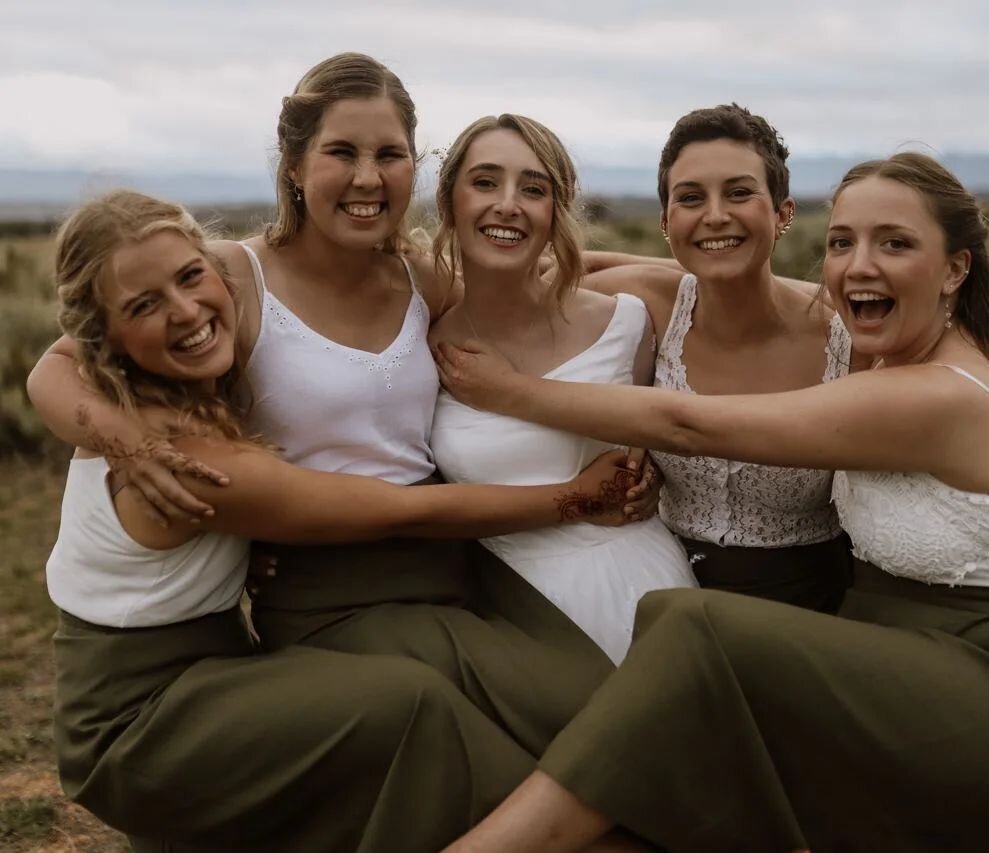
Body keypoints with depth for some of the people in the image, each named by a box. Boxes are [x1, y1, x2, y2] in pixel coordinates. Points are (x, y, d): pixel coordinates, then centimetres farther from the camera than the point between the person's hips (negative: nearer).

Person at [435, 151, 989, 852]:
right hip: (902, 668, 8)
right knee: (679, 618, -18)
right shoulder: (905, 354, 4)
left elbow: (686, 425, -19)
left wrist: (514, 392, -11)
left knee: (704, 635, -30)